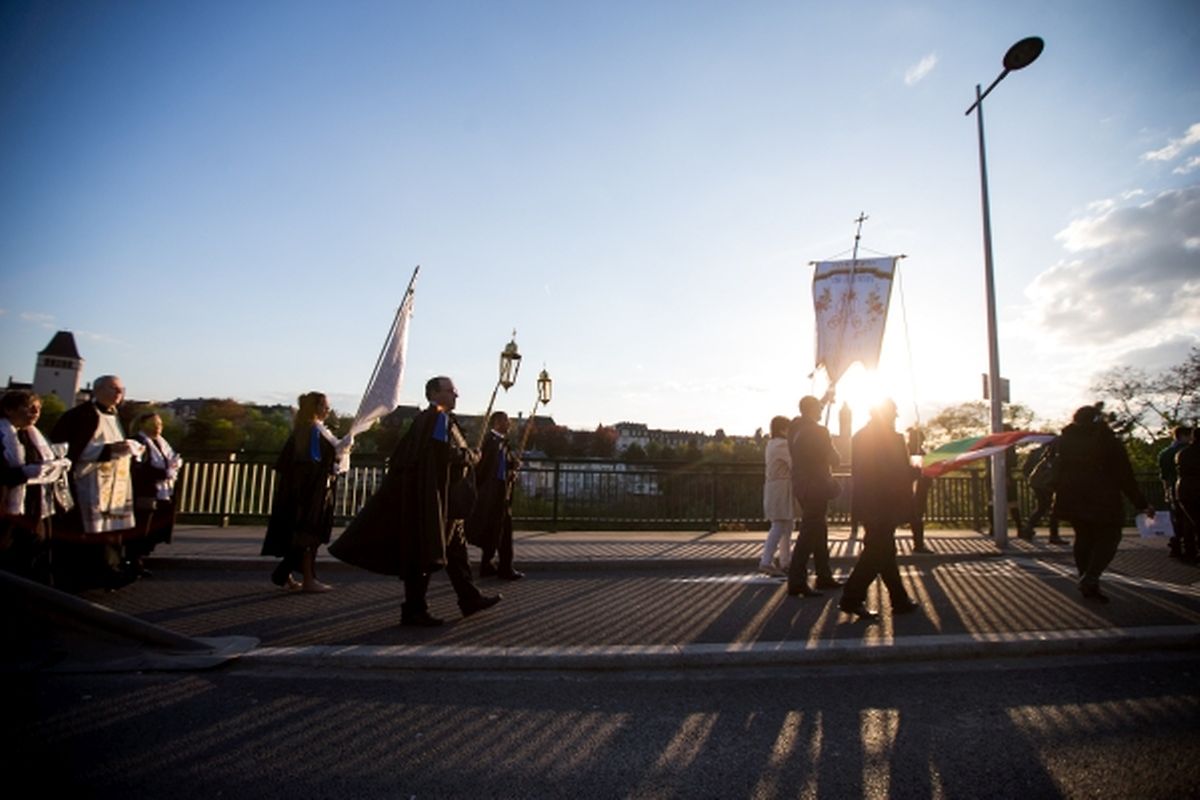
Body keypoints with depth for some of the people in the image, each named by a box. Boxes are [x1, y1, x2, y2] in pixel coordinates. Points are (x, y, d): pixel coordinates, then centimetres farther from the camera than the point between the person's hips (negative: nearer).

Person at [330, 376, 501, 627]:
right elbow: (447, 452, -25)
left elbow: (400, 457, 18)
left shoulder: (423, 419, 16)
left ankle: (470, 598, 22)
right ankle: (414, 610, 5)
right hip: (432, 497, -10)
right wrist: (471, 458, -8)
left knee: (455, 547, 14)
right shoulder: (440, 418, -13)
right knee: (424, 553, -3)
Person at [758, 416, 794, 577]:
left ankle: (786, 562, 19)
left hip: (774, 488, 10)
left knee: (787, 526, 14)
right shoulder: (782, 445, -15)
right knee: (779, 527, -10)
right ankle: (766, 562, -12)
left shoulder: (772, 443, 16)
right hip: (782, 489, -10)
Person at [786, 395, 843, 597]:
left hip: (802, 487, 9)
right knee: (809, 533, -6)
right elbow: (834, 459, -11)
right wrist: (837, 457, 12)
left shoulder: (795, 428, 7)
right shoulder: (818, 431, -15)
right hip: (816, 487, -9)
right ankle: (796, 581, -7)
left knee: (819, 530, 18)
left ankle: (824, 576, 26)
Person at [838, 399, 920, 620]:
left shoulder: (860, 436, 11)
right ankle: (852, 599, -5)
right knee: (878, 551, -4)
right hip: (884, 503, -9)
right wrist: (915, 471, 1)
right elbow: (900, 473, -15)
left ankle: (900, 600, 23)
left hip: (869, 503, 9)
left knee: (884, 551, 13)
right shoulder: (892, 438, -11)